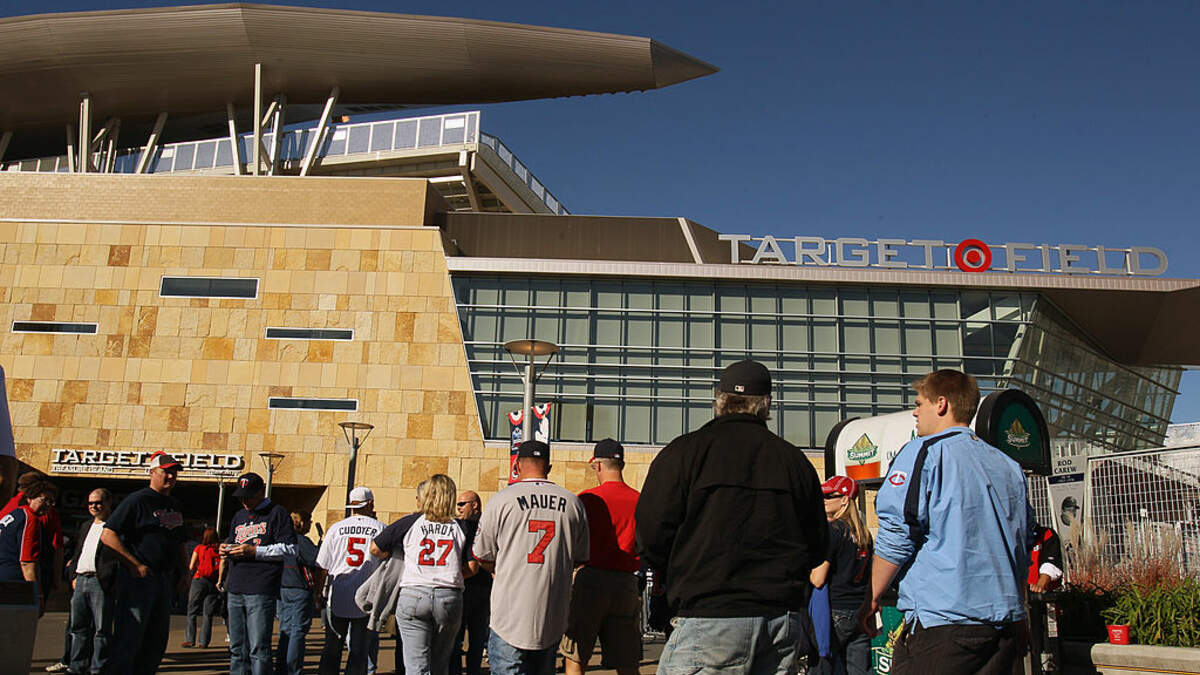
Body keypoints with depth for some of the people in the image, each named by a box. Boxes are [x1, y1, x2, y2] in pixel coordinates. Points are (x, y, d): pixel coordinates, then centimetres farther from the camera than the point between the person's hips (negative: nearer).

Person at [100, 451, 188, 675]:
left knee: (157, 640, 11)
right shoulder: (137, 500, -7)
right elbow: (108, 536, -14)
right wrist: (135, 565, -17)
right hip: (138, 578, -8)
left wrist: (183, 572, 13)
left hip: (165, 579, 8)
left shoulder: (175, 506, 17)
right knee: (129, 638, -7)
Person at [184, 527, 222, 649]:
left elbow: (191, 567, 4)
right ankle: (203, 642, 3)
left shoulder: (199, 548, 4)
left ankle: (189, 639, 2)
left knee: (192, 611, 7)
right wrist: (219, 581, 2)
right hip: (213, 583, 1)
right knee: (208, 614, 5)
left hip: (199, 580, -1)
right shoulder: (219, 549, 6)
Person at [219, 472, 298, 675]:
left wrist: (254, 551, -13)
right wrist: (226, 550, 8)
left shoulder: (277, 513, 0)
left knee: (258, 649, -8)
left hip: (261, 591, -7)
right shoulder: (239, 516, 23)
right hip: (235, 590, 7)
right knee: (237, 649, 9)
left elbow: (290, 548, -8)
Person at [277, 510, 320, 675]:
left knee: (285, 630, 13)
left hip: (282, 589, 7)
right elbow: (318, 561, -18)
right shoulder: (302, 541, -13)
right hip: (299, 590, -7)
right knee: (298, 631, -2)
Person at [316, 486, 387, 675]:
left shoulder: (336, 528, 3)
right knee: (359, 652, 5)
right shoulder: (381, 529, -1)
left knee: (331, 651, 10)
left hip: (337, 598, 1)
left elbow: (322, 567, 4)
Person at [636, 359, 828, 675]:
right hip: (784, 619, 5)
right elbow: (817, 546, 13)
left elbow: (651, 538, -5)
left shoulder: (683, 451, -2)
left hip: (708, 617, -4)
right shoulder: (795, 459, 10)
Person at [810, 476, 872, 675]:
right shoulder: (864, 533, 10)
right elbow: (869, 577, 17)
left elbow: (818, 581, -14)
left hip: (835, 613, -7)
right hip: (861, 612, 7)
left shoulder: (832, 530, -11)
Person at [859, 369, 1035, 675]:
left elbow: (895, 536, -13)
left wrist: (872, 599, -2)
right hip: (1007, 620, 7)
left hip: (943, 619, -7)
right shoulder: (1008, 466, 15)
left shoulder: (923, 452, -7)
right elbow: (1024, 543, 21)